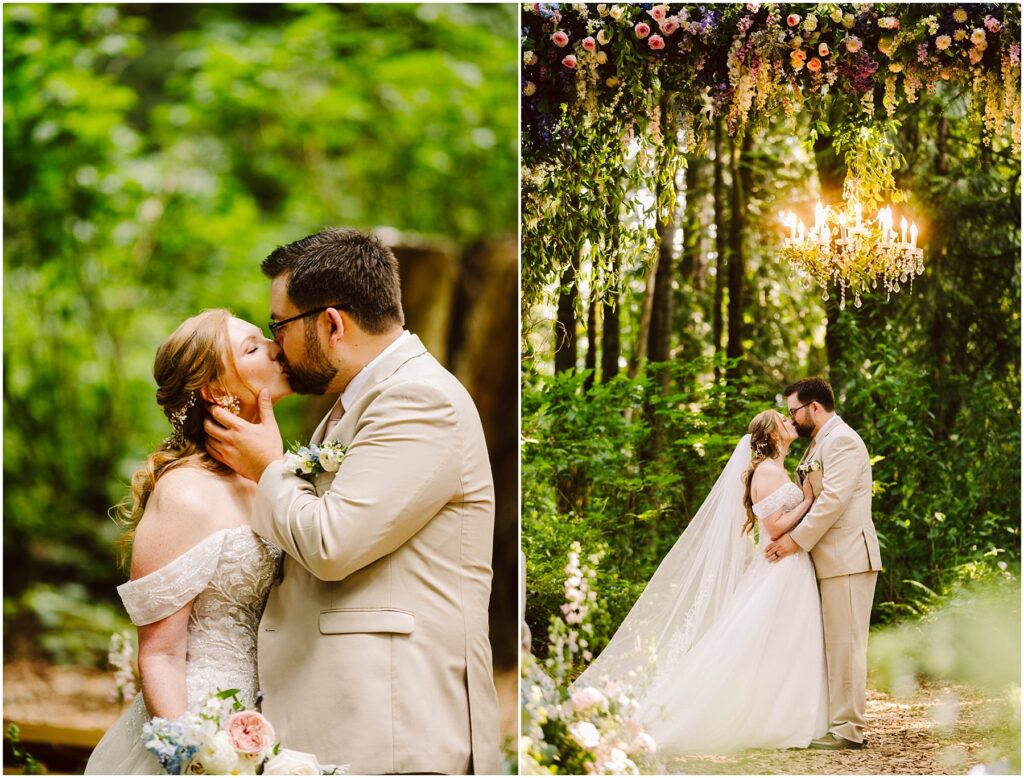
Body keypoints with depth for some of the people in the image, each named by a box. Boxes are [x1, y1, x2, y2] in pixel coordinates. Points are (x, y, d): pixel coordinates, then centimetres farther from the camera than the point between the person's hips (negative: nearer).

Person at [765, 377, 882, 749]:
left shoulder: (842, 440, -11)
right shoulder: (818, 445, 21)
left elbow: (833, 499, -19)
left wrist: (797, 540, -17)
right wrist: (787, 538, 9)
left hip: (847, 559, -10)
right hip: (830, 561, 10)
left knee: (845, 644, -8)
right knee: (834, 644, 11)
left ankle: (848, 730, -6)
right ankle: (836, 722, 15)